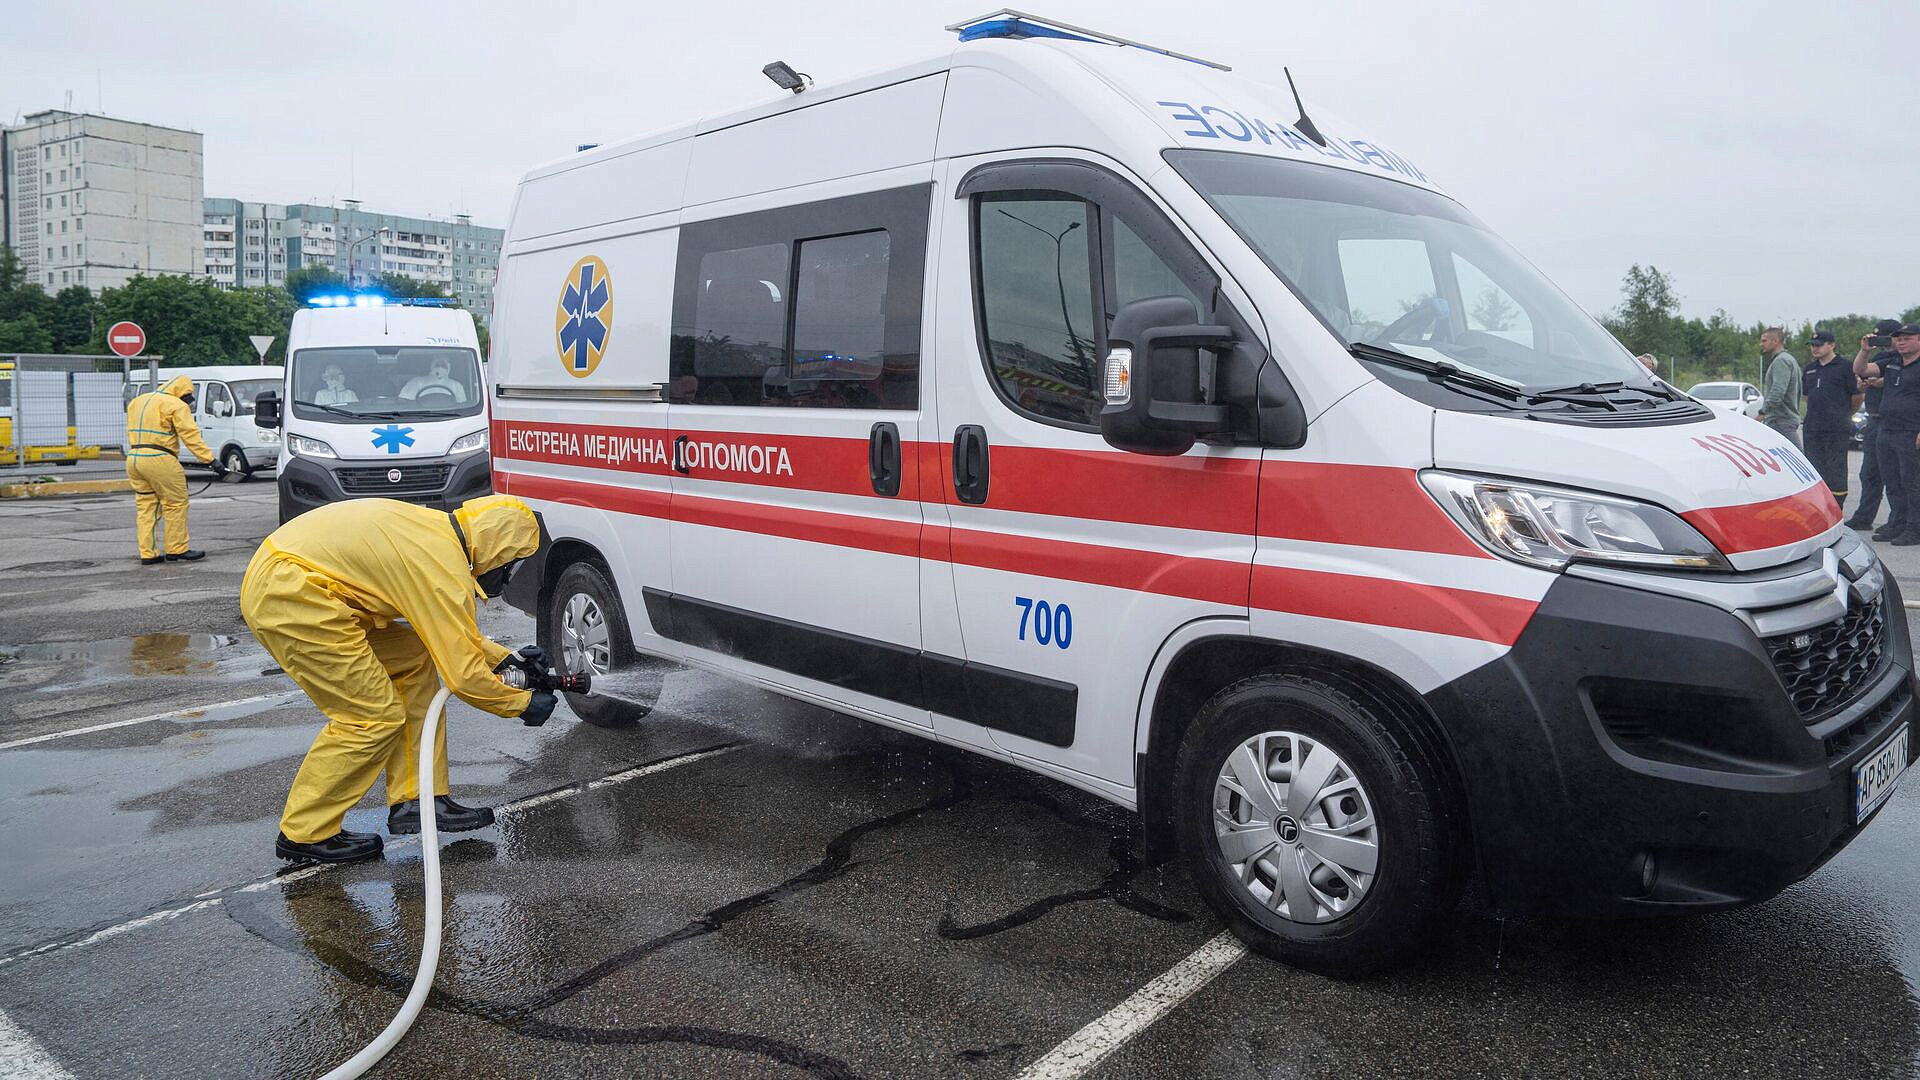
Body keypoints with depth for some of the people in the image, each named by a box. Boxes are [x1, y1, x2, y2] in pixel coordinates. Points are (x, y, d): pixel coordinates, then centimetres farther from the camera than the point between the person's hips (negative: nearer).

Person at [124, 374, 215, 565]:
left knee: (145, 507, 11)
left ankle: (148, 553, 11)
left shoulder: (137, 402, 20)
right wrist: (210, 459, -16)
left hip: (133, 458, 8)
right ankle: (177, 550, 3)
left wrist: (139, 453, 16)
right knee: (176, 504, 1)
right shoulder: (176, 405, -6)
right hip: (158, 461, -8)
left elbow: (133, 434, 18)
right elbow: (191, 435, -14)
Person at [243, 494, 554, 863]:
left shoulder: (435, 529, 11)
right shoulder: (444, 566, -17)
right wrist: (523, 703, 2)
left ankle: (415, 800, 13)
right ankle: (305, 834, 10)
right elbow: (463, 674, -13)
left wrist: (505, 657, 22)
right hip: (288, 596, -10)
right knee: (376, 716, -5)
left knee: (414, 660, 10)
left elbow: (452, 630, 26)